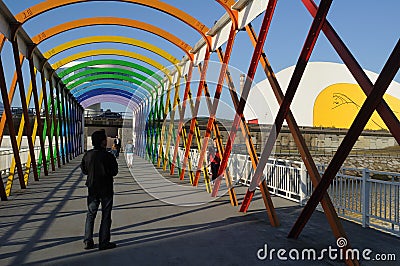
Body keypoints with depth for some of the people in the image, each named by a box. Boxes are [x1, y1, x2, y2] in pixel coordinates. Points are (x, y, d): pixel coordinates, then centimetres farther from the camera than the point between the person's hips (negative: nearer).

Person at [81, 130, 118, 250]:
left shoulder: (87, 155, -3)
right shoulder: (108, 156, -18)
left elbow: (84, 170, 7)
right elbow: (114, 172, -10)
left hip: (92, 189, 4)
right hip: (106, 189, -4)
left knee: (90, 214, 16)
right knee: (106, 216, 6)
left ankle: (88, 241, 18)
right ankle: (104, 242, 11)